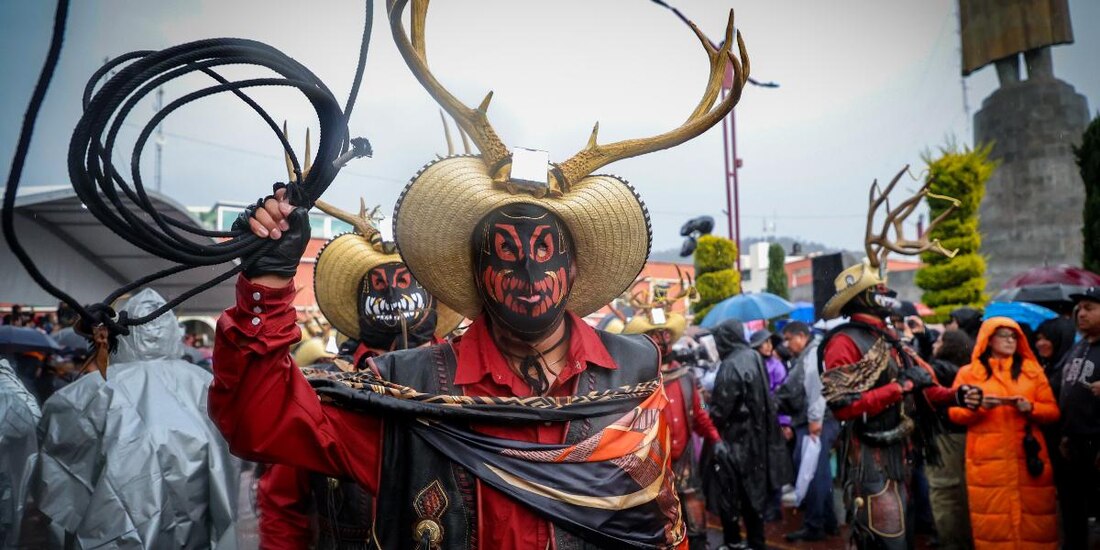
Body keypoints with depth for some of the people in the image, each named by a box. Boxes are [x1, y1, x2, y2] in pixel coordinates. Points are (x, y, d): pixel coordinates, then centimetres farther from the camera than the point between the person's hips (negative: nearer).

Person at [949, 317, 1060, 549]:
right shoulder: (968, 372, 7)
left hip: (1028, 457, 2)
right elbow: (955, 413, 3)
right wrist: (977, 406, -14)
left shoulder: (1032, 369, 12)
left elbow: (1053, 411, 8)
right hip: (987, 460, -1)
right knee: (992, 522, 0)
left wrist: (1031, 408, -11)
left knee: (1034, 520, 3)